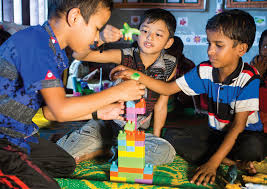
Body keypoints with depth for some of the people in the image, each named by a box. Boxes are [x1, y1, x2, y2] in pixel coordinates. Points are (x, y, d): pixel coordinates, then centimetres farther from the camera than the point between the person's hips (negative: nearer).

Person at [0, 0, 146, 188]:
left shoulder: (52, 49, 6)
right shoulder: (35, 42, -23)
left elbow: (50, 111, 9)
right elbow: (61, 110, -27)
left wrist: (98, 112, 6)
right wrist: (117, 92, -19)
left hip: (16, 134, 10)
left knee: (66, 165, 18)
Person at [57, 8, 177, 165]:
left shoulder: (170, 66, -7)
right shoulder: (125, 56, -13)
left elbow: (160, 105, 1)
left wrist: (156, 136, 3)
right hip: (108, 121, -2)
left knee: (166, 152, -27)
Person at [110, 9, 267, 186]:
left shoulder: (249, 78, -22)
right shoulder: (205, 70, -7)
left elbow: (238, 124, -26)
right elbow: (168, 88, -2)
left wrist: (213, 162, -33)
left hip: (245, 134, -5)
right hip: (216, 132, 6)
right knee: (172, 137, -16)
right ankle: (232, 162, -18)